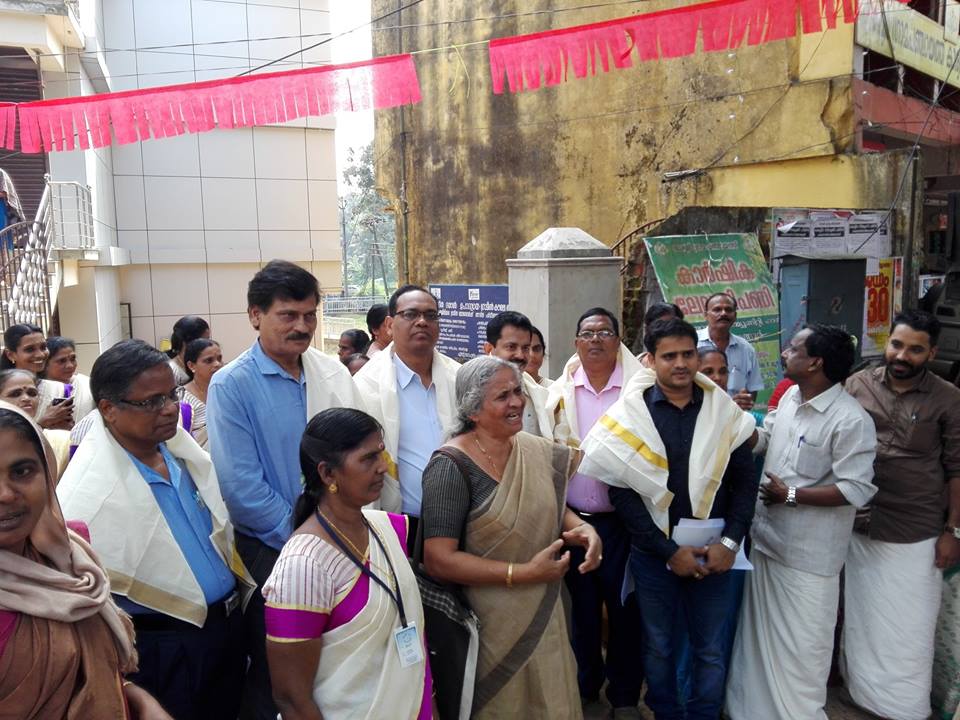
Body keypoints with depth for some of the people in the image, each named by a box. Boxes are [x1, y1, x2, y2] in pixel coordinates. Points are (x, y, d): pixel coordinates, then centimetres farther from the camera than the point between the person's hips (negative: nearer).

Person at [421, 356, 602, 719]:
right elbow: (438, 560, -23)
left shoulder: (538, 451, -1)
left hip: (543, 617, 6)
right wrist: (525, 573, -23)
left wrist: (583, 528, -8)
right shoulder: (451, 466, -20)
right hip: (491, 625, -6)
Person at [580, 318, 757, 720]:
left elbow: (745, 480, 3)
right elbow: (621, 492, -9)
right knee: (658, 647, 15)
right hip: (653, 554, -1)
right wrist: (668, 550, -13)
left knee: (711, 651, 12)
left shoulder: (723, 411, -1)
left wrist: (729, 541, -8)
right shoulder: (630, 414, -7)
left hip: (713, 553, 1)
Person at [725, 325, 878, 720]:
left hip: (808, 553, -8)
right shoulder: (789, 397, 3)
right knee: (762, 631, 23)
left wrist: (791, 494, -20)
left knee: (801, 644, 8)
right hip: (767, 538, 8)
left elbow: (857, 490, -22)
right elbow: (762, 439, 16)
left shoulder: (851, 420, -21)